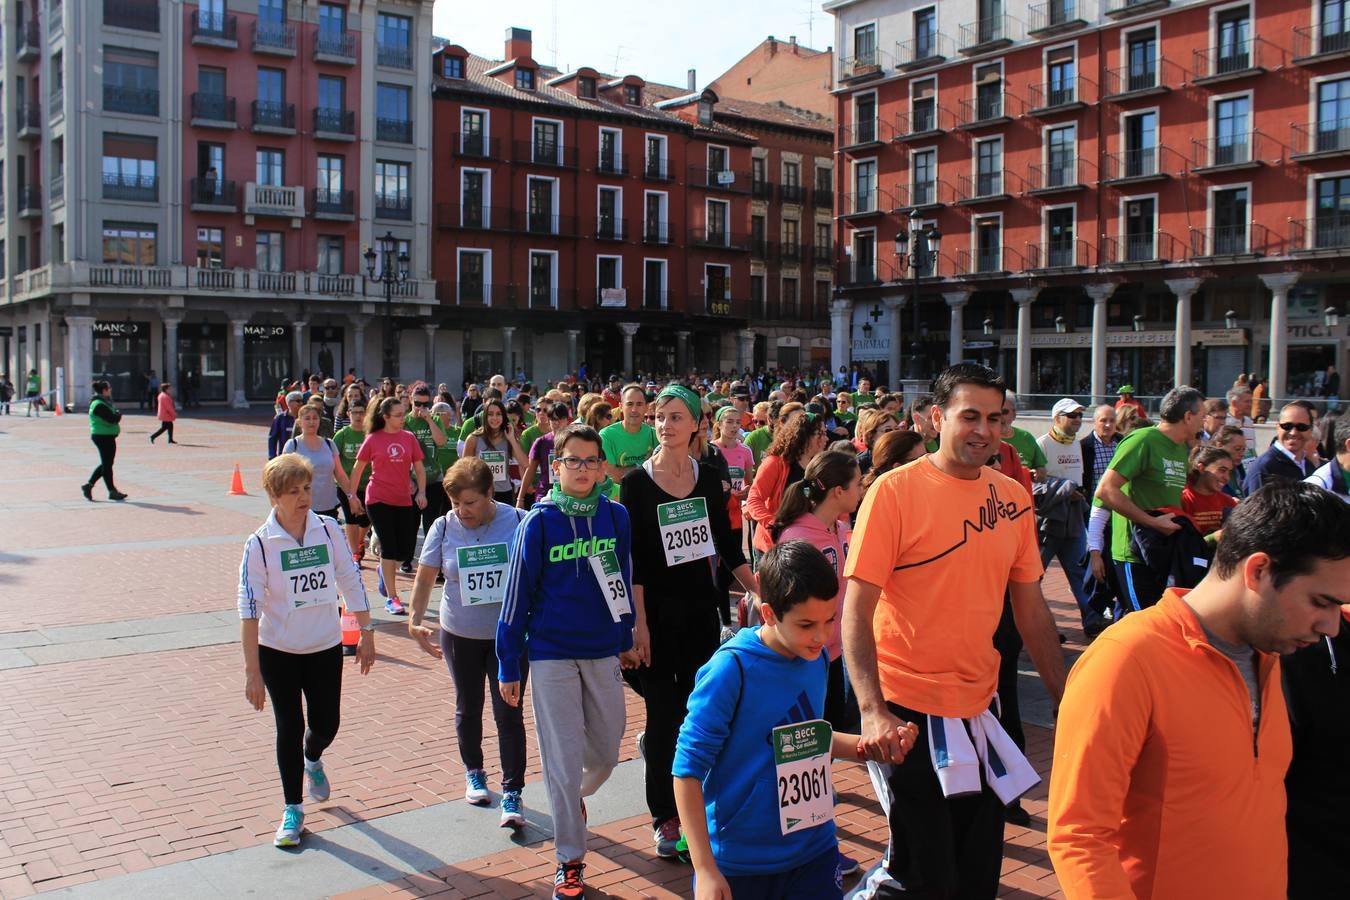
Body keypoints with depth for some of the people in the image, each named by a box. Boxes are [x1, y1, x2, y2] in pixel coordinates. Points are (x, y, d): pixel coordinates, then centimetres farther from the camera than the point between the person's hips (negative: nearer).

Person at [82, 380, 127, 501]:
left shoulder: (104, 403, 16)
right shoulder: (99, 405, -18)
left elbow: (113, 417, 14)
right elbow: (112, 419, -24)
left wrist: (116, 415, -6)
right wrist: (118, 414, -6)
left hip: (107, 437, 10)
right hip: (103, 437, -10)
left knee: (106, 463, 17)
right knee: (107, 464, -1)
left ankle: (89, 485, 21)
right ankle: (112, 491, 7)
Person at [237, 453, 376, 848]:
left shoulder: (328, 530, -6)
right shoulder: (260, 544, -14)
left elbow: (350, 581, 3)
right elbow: (249, 607, -15)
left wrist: (366, 633, 4)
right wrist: (252, 671, -18)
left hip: (325, 647, 2)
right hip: (277, 651, -2)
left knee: (326, 725, 7)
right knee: (289, 727, 3)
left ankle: (312, 761, 44)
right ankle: (292, 810, 22)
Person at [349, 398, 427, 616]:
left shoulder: (409, 438, 4)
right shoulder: (373, 439, -3)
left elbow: (419, 468, 10)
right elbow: (357, 468, 6)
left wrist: (422, 492, -1)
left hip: (403, 500, 4)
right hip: (378, 499, -3)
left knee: (406, 550, 4)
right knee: (389, 547, -5)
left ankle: (385, 570, 38)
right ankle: (391, 598, 4)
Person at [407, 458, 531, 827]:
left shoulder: (518, 522, -11)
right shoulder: (443, 527, -6)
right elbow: (424, 578, 2)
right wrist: (415, 620, -9)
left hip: (509, 635, -2)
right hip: (459, 636, 2)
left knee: (508, 713, -4)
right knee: (468, 708, 17)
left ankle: (512, 795, 4)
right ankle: (474, 773, 40)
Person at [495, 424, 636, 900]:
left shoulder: (616, 517, -1)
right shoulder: (538, 522, -10)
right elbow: (517, 593, -7)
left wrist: (626, 638, 16)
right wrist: (508, 665, -5)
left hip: (603, 652, 3)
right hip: (552, 654, -3)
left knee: (606, 751, 13)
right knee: (563, 759, 2)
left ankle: (575, 796, 46)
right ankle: (569, 860, 18)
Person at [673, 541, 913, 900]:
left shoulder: (816, 657, -1)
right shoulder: (731, 669, -20)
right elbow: (687, 770, -17)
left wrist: (868, 745, -1)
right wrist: (705, 871, -18)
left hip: (815, 849, 5)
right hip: (741, 863, -5)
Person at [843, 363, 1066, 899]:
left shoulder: (1013, 498, 3)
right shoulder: (896, 490, -12)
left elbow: (1031, 607, 11)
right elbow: (856, 609, -16)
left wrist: (1063, 698, 9)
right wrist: (872, 712, -25)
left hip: (980, 708, 5)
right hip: (909, 712, -5)